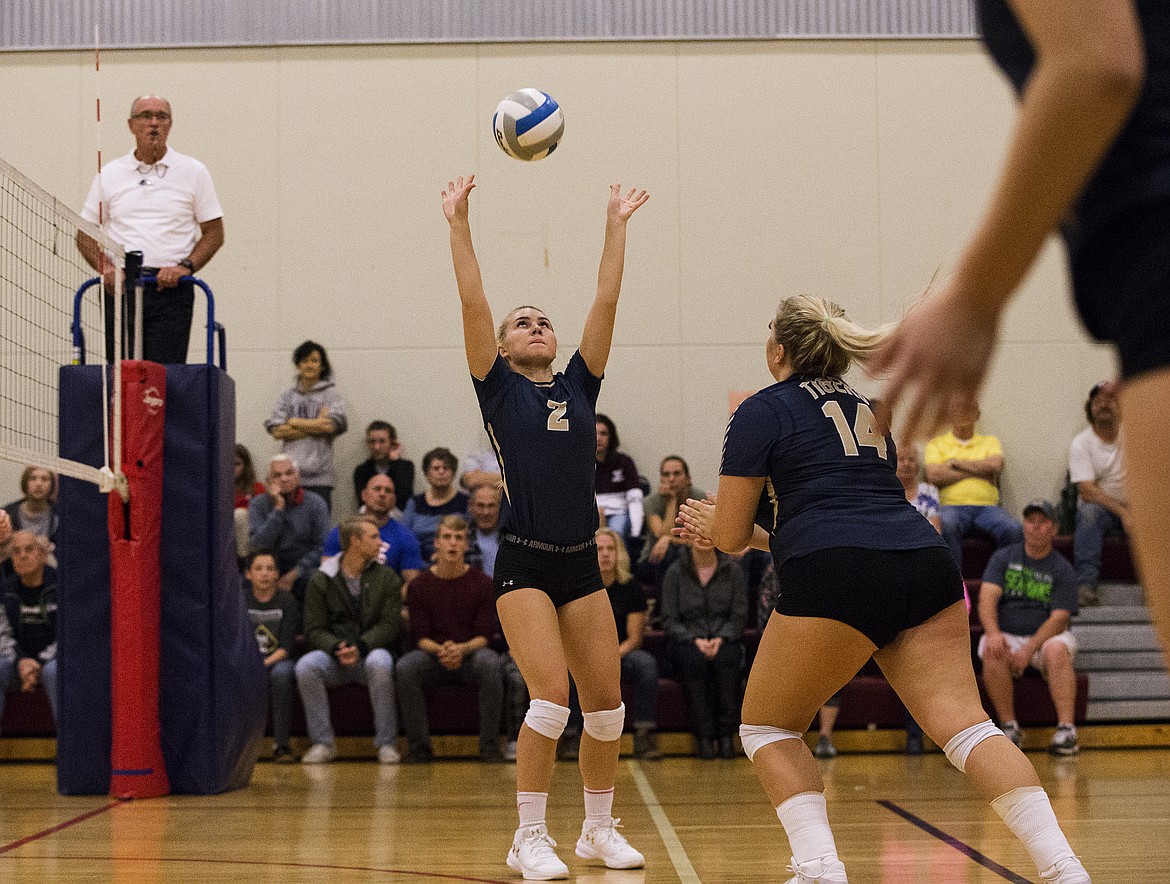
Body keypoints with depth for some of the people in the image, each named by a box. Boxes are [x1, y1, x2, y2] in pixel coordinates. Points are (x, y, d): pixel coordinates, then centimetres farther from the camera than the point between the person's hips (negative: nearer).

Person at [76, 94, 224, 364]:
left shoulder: (194, 172, 8)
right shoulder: (109, 174, 12)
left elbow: (214, 233, 8)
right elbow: (85, 233, 15)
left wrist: (185, 267, -8)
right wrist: (105, 268, -4)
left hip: (170, 288, -1)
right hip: (120, 287, 2)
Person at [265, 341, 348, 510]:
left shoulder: (331, 394, 7)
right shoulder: (287, 396, 13)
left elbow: (335, 424, -10)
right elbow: (275, 430, 1)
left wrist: (294, 422, -2)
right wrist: (315, 426, -6)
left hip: (319, 476, -2)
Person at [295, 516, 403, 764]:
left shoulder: (387, 578, 7)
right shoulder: (322, 581, 6)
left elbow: (390, 625, -1)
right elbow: (314, 629, 1)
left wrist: (360, 647, -18)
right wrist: (337, 648, -19)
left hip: (370, 653, -1)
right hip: (333, 657, 1)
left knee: (380, 663, -36)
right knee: (306, 666, -30)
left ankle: (387, 743, -25)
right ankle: (322, 743, -20)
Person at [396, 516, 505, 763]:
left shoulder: (482, 583, 2)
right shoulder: (419, 585, 3)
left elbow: (485, 634, -3)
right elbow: (420, 636, -2)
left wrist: (462, 649, -25)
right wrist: (440, 650, -25)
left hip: (470, 654, -1)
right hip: (432, 657, 1)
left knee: (489, 662, -35)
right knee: (406, 666, -31)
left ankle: (489, 747, -27)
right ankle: (418, 747, -22)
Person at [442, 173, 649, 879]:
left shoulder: (580, 385, 12)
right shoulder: (499, 389, 4)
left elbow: (607, 303, 9)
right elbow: (473, 302, -4)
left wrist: (617, 226, 8)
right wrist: (459, 224, -6)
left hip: (581, 563, 4)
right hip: (524, 563, -4)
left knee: (607, 701, 4)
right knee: (552, 696, -16)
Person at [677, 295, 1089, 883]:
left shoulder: (762, 411, 9)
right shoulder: (865, 410, 29)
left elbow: (730, 535, 8)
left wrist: (716, 522, 32)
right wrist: (760, 537, 43)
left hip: (837, 580, -6)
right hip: (926, 564, 6)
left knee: (766, 728, 12)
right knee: (962, 723, -3)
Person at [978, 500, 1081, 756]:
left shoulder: (1062, 569, 3)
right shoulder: (1003, 558, 8)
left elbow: (1059, 618, -8)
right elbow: (987, 598, -5)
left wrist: (1030, 648, -23)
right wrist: (993, 633, -25)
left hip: (1046, 636, -1)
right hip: (1006, 635, 1)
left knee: (1057, 651, -35)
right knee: (992, 654, -33)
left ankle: (1066, 729, -37)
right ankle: (1009, 727, -23)